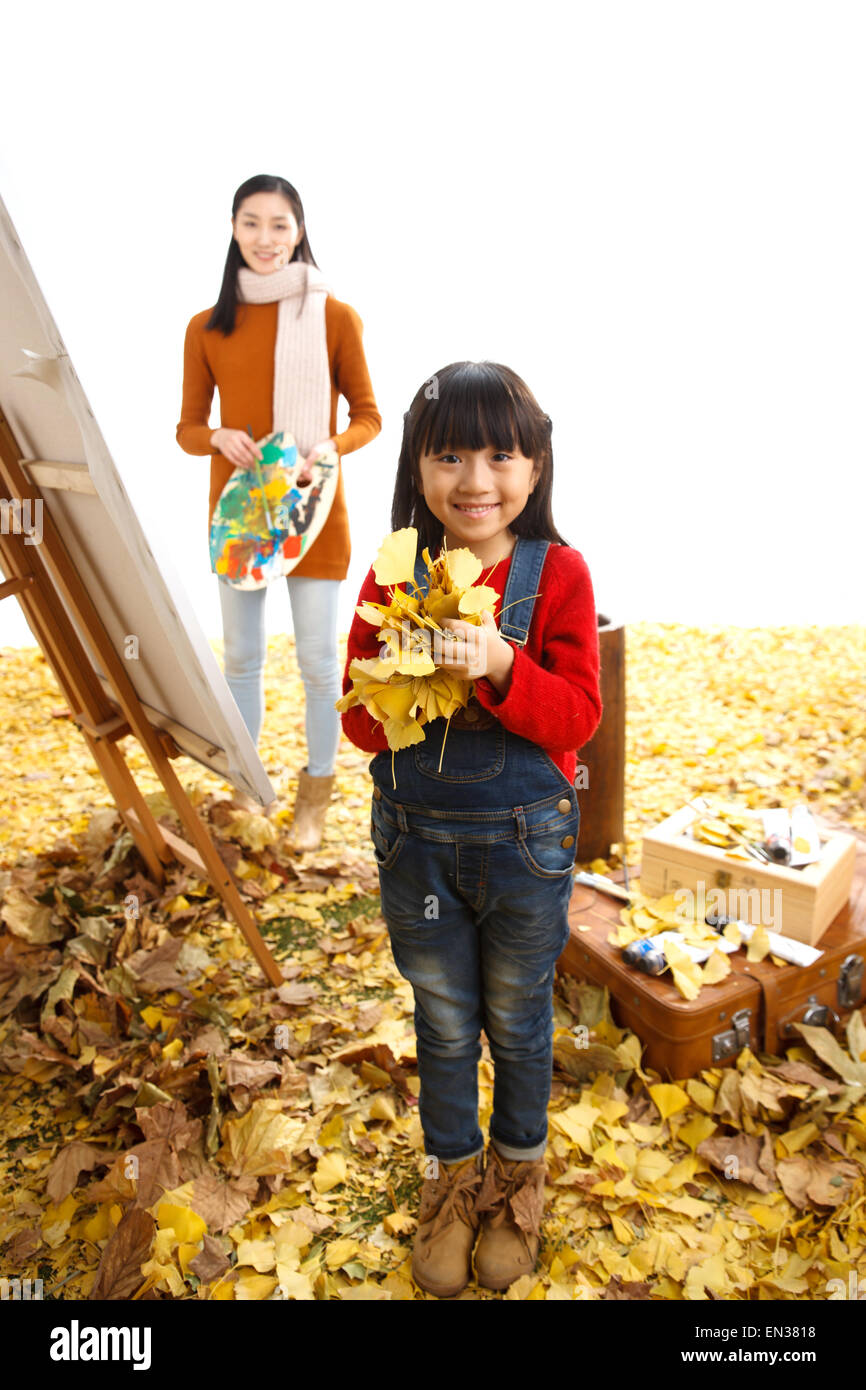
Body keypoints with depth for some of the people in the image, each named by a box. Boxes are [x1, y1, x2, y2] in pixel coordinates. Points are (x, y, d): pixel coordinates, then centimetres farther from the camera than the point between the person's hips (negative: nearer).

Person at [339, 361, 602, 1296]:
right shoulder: (394, 576, -5)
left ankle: (517, 1172, 49)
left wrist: (499, 667, -32)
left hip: (526, 842, -1)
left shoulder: (557, 572, -11)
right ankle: (453, 1176, 47)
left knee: (517, 1023, 20)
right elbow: (359, 718, -3)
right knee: (443, 1026, 20)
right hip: (415, 839, 2)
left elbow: (577, 716, -15)